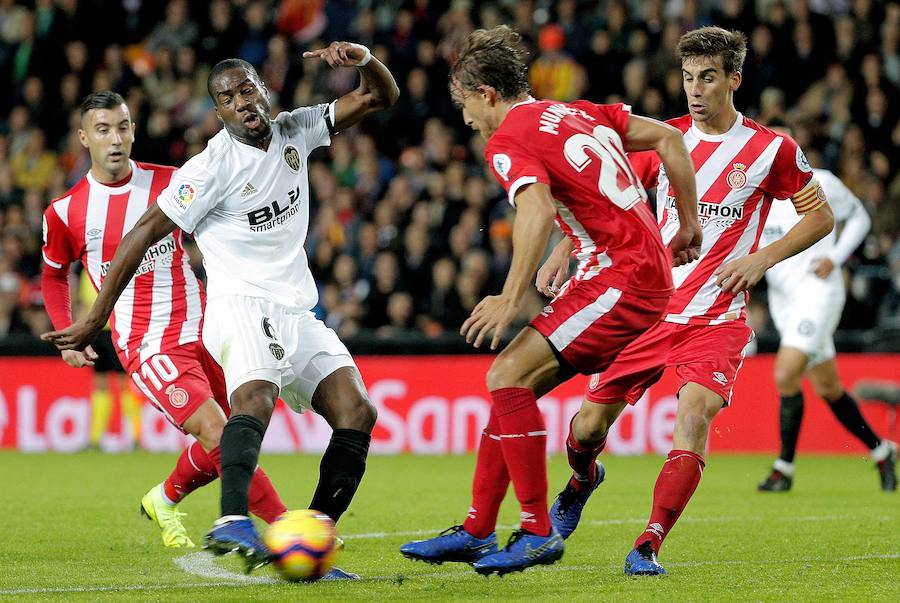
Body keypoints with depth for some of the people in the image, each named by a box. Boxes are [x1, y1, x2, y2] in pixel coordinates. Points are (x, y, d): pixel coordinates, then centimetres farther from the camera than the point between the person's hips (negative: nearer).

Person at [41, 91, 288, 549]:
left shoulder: (169, 183, 2)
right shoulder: (65, 212, -2)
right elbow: (54, 275, 16)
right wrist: (67, 334, 5)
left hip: (200, 330, 4)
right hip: (146, 346, -4)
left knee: (218, 451, 10)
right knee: (216, 433, -20)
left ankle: (166, 499, 39)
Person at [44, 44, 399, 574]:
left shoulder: (294, 132, 9)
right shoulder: (211, 168, -9)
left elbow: (380, 98, 14)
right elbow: (143, 235, -6)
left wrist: (365, 60, -10)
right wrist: (96, 320, -6)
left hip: (298, 314, 7)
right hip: (241, 307, -7)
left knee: (358, 413, -11)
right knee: (256, 394, -36)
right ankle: (234, 522, -57)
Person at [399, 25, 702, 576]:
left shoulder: (508, 139, -7)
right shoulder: (577, 113, 18)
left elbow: (538, 210, -26)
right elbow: (669, 139, 19)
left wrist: (512, 298, -27)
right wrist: (688, 228, 22)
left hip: (622, 278, -9)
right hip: (647, 269, 9)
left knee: (508, 378, -13)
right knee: (512, 385, 10)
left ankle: (539, 532, -10)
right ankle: (476, 532, 13)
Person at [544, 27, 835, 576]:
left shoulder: (772, 149, -3)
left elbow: (821, 216, 5)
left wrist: (763, 259, -8)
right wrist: (563, 250, 1)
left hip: (717, 316, -3)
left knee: (694, 414, -26)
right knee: (590, 424, 3)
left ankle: (649, 547, -22)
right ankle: (582, 479, 39)